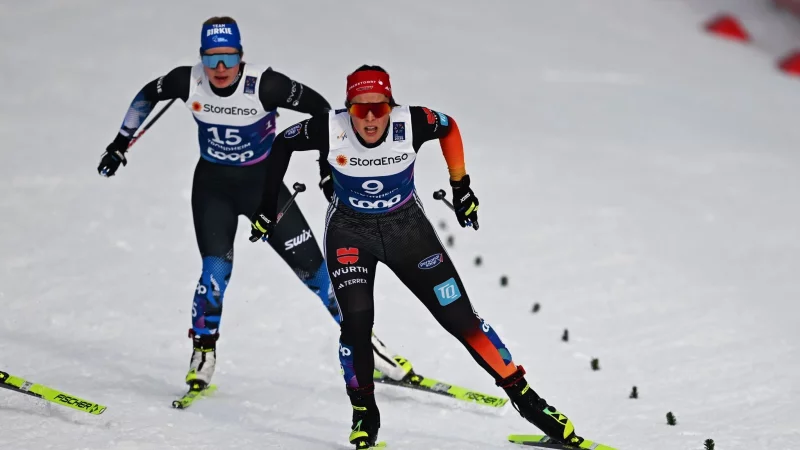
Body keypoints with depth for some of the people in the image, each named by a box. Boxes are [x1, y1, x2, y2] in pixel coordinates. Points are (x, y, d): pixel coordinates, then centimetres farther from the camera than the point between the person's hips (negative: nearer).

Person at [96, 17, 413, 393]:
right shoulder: (188, 82, -17)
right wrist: (120, 144, 6)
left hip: (263, 184, -1)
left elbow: (320, 108, -13)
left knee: (313, 268, -1)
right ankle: (203, 352, 5)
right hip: (213, 186, 1)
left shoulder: (264, 85, -26)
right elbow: (146, 96, 4)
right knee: (216, 271, -17)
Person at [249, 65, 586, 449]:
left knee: (460, 317, -2)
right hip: (349, 231, 0)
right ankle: (364, 414, 3)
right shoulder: (330, 130, -24)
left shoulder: (412, 123, -24)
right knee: (356, 321, -18)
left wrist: (461, 186, 4)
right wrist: (268, 203, 0)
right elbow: (282, 143, -5)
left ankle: (525, 398, 8)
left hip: (406, 226, 1)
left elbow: (449, 127, -1)